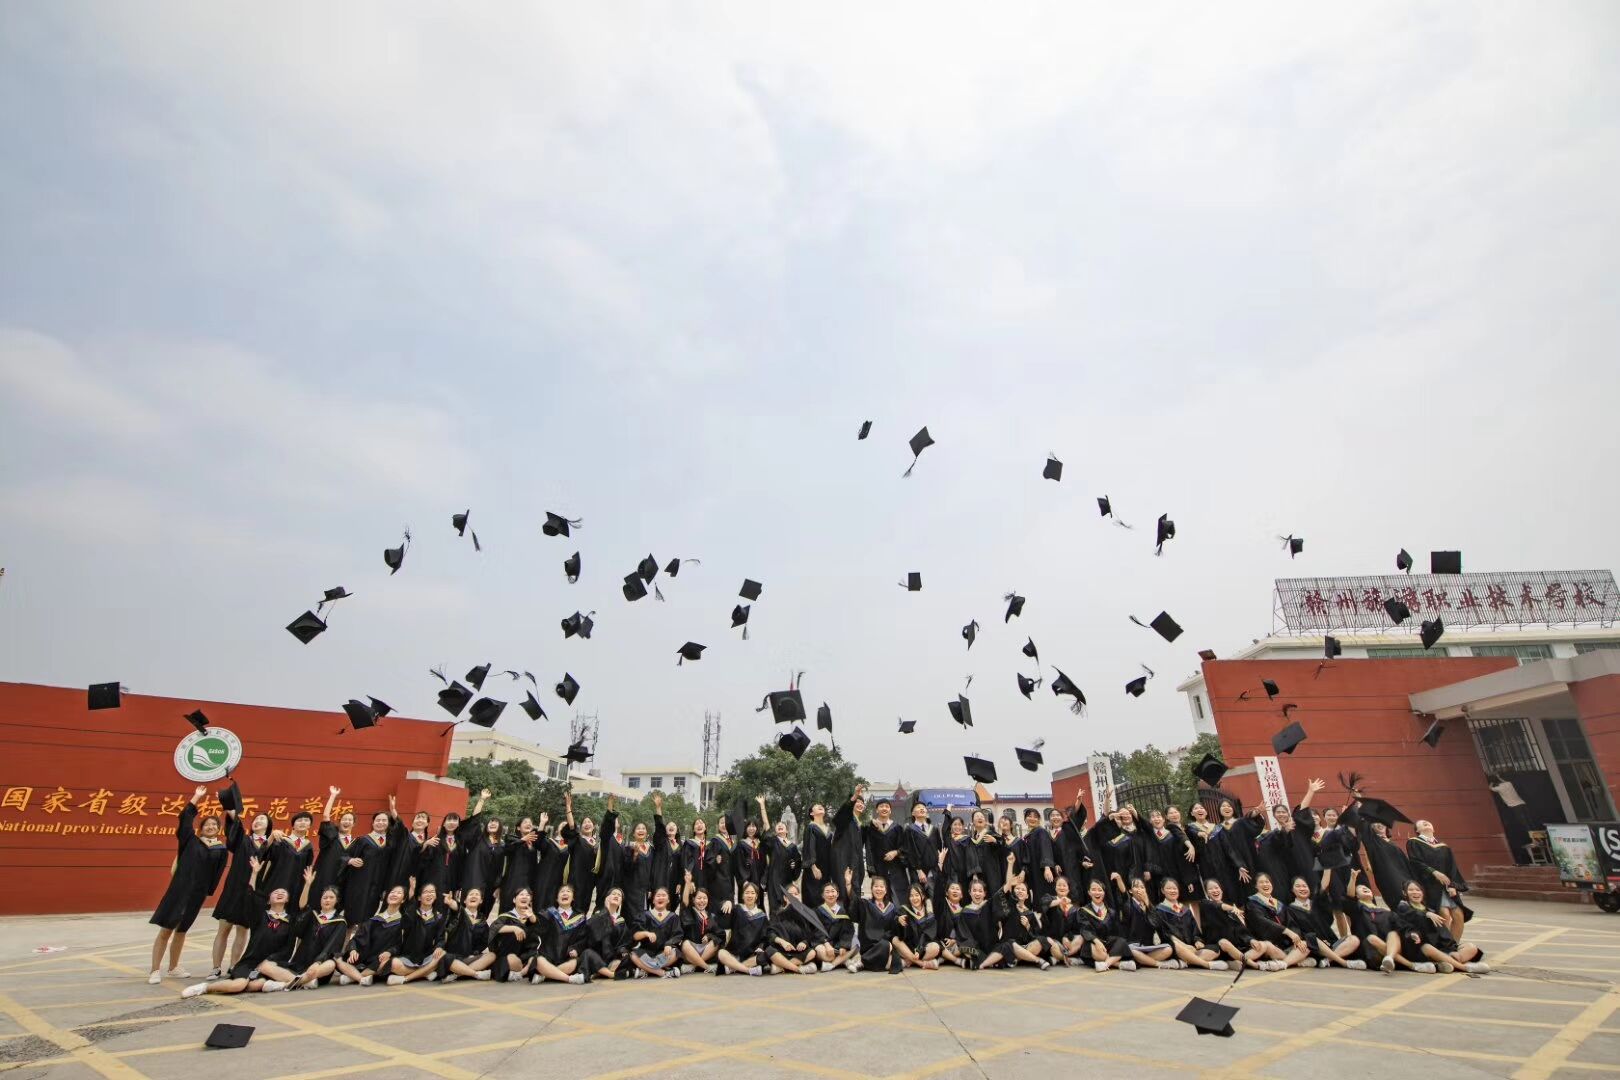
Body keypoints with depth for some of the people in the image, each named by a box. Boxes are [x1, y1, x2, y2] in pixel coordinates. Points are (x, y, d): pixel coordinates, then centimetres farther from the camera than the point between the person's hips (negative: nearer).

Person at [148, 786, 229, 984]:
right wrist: (196, 797, -5)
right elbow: (184, 818, -7)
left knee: (181, 930, 13)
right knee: (166, 930, -3)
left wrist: (208, 892, -1)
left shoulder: (221, 849, 6)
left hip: (197, 893, 2)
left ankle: (173, 968, 25)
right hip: (179, 889, -2)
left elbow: (217, 873, 5)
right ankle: (155, 970, 5)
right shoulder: (191, 840, 2)